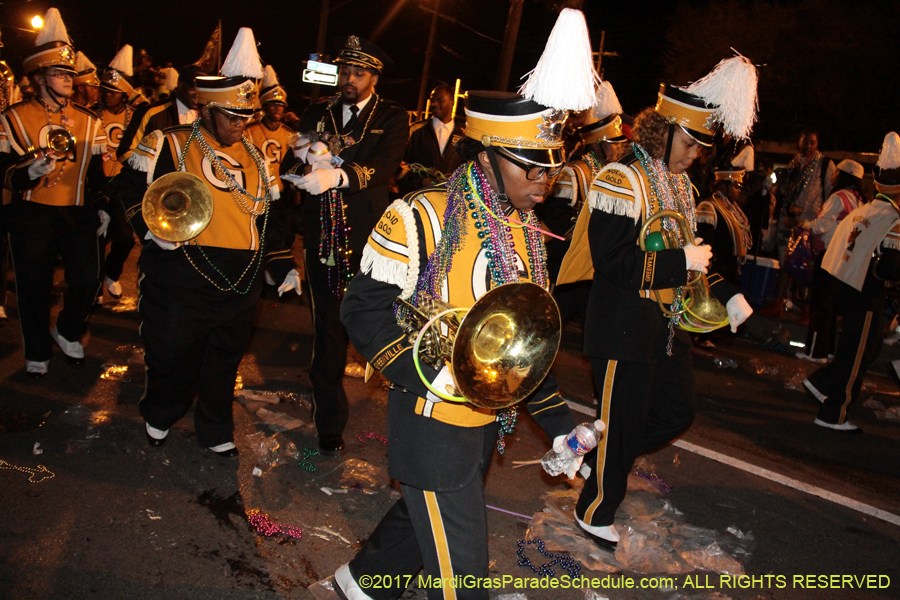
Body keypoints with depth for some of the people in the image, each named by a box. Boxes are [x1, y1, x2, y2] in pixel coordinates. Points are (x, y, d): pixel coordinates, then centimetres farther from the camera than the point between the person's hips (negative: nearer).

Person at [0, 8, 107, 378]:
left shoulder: (88, 121, 9)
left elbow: (96, 171, 13)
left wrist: (101, 209, 6)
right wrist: (30, 172, -25)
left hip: (78, 214, 2)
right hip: (31, 215, -2)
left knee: (87, 280, -4)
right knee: (34, 287, 6)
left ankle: (68, 333, 26)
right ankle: (38, 352, 26)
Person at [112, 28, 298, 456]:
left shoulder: (253, 157, 14)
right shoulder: (170, 145, -2)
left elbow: (264, 219, 19)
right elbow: (129, 186, -1)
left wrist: (284, 265, 13)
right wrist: (150, 227, -17)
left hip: (240, 287, 4)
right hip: (182, 282, -4)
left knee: (225, 362, 14)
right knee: (171, 357, 10)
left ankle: (216, 432, 33)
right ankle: (159, 418, 39)